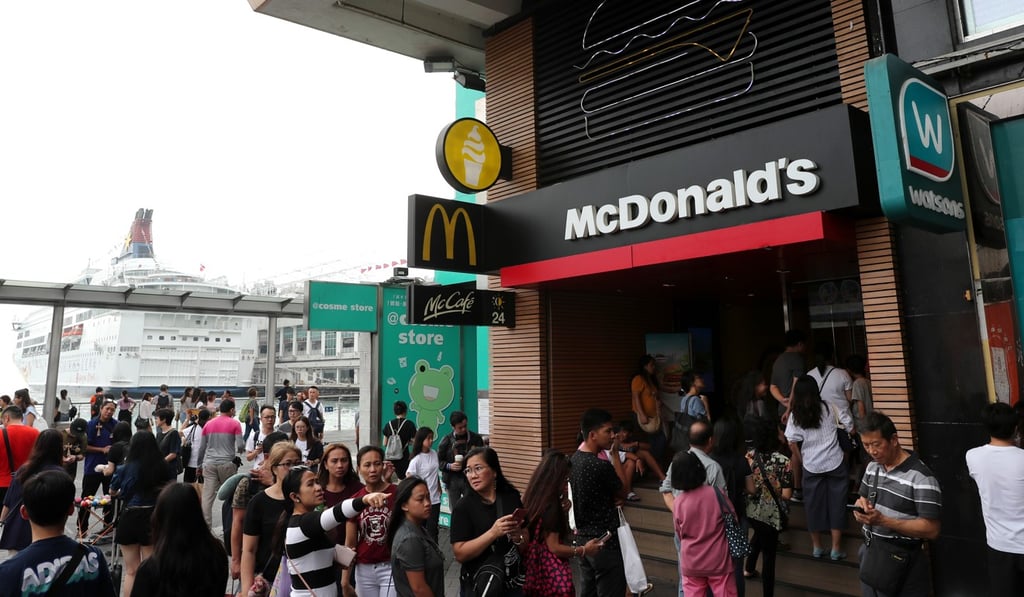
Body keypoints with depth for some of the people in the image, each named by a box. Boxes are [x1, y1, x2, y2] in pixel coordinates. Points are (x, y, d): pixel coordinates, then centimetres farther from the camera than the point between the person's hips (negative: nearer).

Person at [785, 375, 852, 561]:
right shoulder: (829, 408, -5)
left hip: (811, 466, 0)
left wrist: (801, 460, 8)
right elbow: (849, 426, 1)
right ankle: (836, 549, 12)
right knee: (836, 504, 8)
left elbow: (792, 442, -6)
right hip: (835, 463, 0)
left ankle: (817, 547, 22)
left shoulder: (795, 414, -4)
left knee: (814, 505, 11)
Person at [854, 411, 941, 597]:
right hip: (870, 554, 7)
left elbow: (932, 529, -20)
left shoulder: (921, 477, -20)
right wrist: (861, 504, -6)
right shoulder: (872, 468, 5)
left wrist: (883, 520, -27)